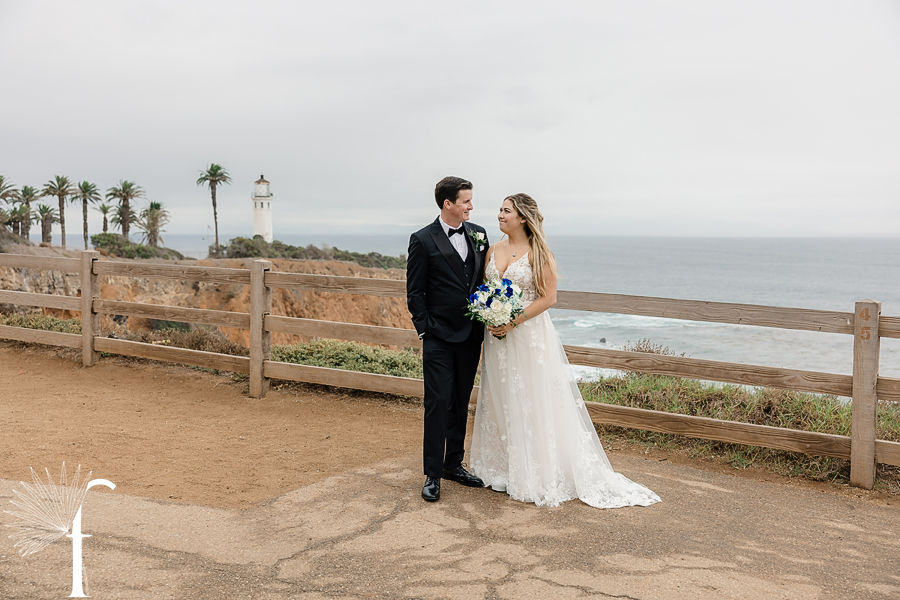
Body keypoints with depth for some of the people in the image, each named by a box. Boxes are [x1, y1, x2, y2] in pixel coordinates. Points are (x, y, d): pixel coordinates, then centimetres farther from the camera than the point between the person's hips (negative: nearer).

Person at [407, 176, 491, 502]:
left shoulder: (478, 234, 7)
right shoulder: (423, 240, -7)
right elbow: (415, 293, -4)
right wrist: (425, 331, -9)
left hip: (471, 336, 5)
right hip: (439, 338, -5)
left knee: (461, 403, 14)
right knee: (437, 404, -2)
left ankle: (454, 463, 27)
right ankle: (432, 474, 7)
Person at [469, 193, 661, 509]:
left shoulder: (537, 252, -9)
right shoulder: (494, 249, 8)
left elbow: (548, 297, -12)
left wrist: (512, 322, -18)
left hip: (529, 335, -6)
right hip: (498, 336, 6)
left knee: (532, 403, -1)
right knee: (500, 400, 12)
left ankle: (538, 474, 11)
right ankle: (503, 468, 26)